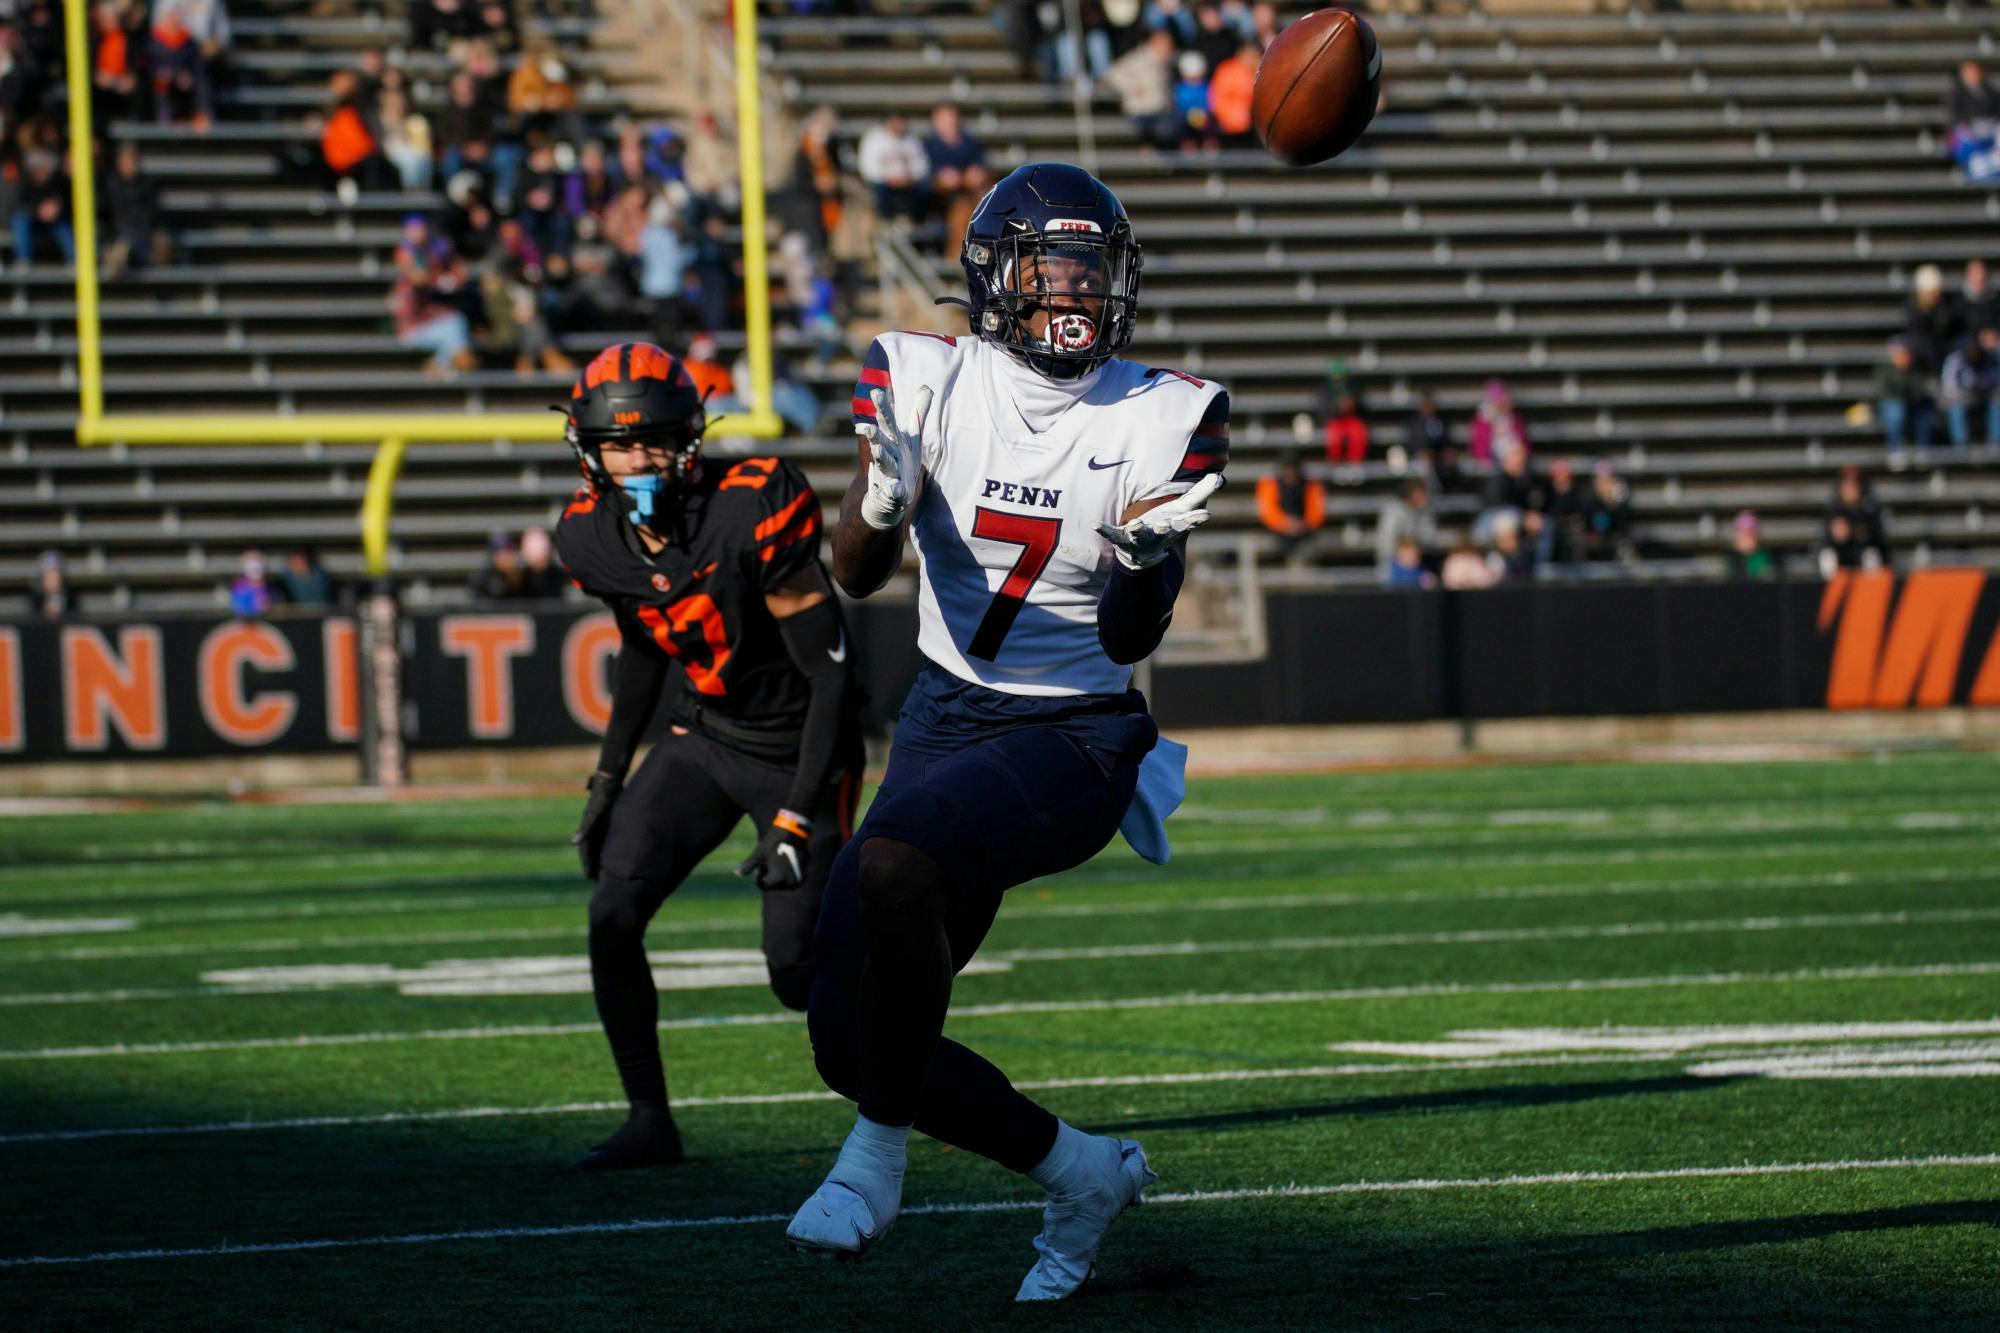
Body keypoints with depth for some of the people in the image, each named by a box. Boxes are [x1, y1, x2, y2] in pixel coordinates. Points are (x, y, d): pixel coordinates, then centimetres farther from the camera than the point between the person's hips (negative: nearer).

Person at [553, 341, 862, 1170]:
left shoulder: (750, 518, -27)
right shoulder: (595, 539, -8)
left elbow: (831, 672, -21)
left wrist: (797, 818, -23)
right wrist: (609, 778, 13)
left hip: (800, 751, -5)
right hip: (703, 740, 5)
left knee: (800, 974, -6)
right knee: (613, 914, -13)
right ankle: (650, 1122, 0)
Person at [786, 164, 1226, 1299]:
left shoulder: (1162, 419, -7)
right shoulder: (929, 381, -3)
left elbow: (1130, 641, -8)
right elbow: (856, 574, -12)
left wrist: (1149, 565, -29)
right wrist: (881, 499, -33)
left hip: (1077, 736, -4)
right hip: (947, 722, 4)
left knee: (893, 860, -34)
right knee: (852, 1039, -6)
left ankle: (881, 1147, -13)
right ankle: (1081, 1175, 18)